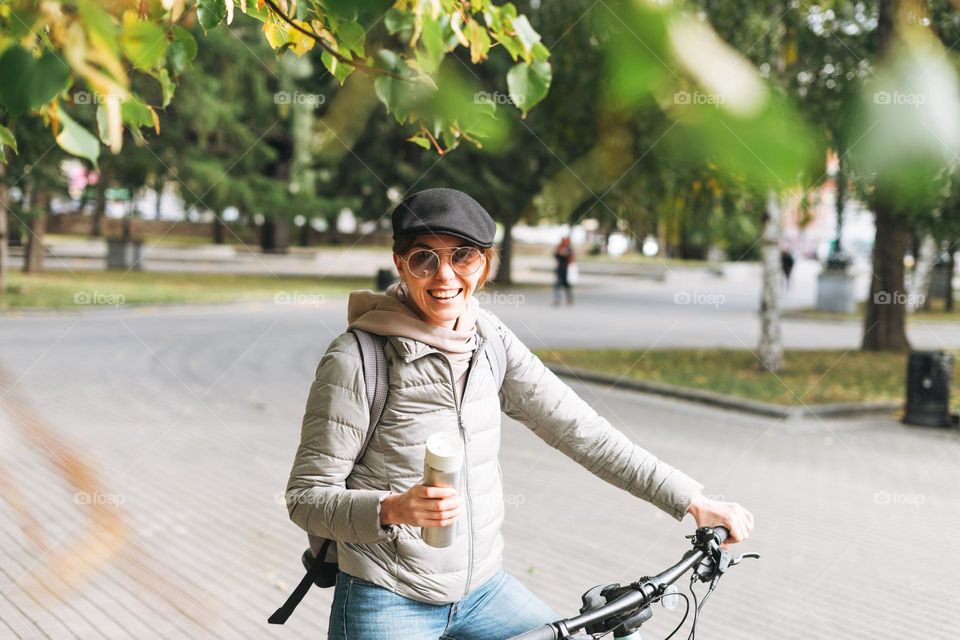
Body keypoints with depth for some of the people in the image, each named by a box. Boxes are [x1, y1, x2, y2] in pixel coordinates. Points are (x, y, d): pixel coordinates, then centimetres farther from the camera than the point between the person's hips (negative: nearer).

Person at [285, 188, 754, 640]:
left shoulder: (489, 341, -1)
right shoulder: (356, 359, -17)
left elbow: (581, 432, -1)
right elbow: (306, 498, -14)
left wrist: (692, 502, -4)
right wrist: (394, 509, -33)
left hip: (483, 590, 5)